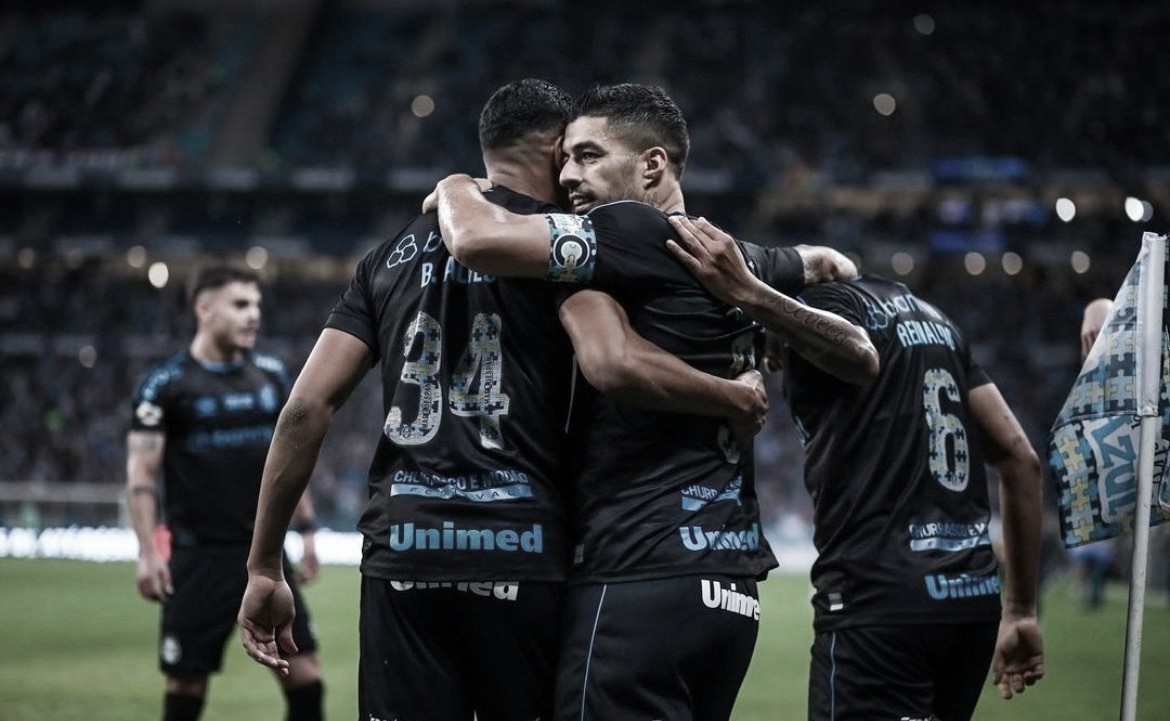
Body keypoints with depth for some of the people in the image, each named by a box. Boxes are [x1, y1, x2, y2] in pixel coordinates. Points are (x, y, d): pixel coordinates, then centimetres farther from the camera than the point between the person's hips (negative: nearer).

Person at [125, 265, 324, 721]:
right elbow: (141, 473, -8)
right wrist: (148, 552, -15)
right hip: (199, 557, -4)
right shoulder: (166, 384, -6)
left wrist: (306, 527, 14)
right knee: (186, 680, 0)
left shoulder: (271, 375, 9)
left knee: (303, 668, -1)